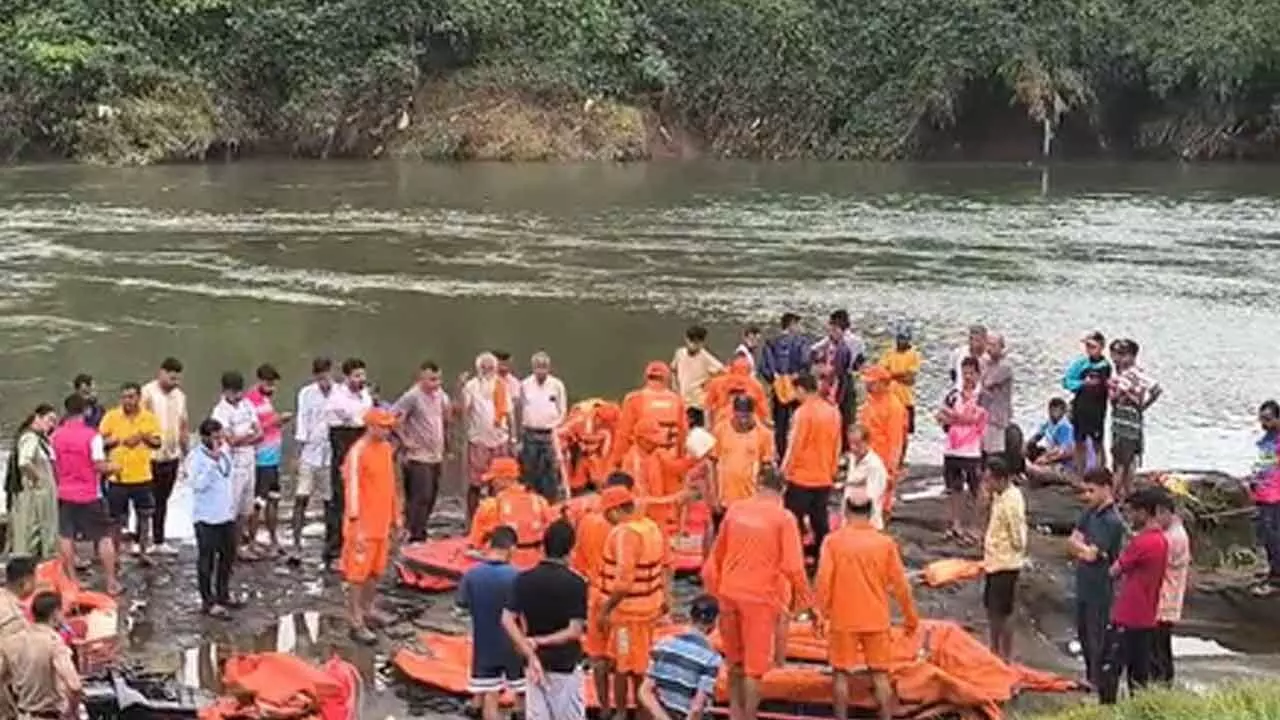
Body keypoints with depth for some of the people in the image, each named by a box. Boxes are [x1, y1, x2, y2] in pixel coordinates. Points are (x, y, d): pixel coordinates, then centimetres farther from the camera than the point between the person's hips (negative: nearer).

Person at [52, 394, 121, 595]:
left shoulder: (57, 435, 0)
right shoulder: (92, 435, -14)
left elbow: (54, 465, 6)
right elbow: (99, 466, -16)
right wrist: (113, 467, 4)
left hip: (66, 494, 4)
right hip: (89, 495, -4)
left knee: (66, 537, 12)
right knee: (104, 537, 4)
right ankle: (111, 582, 4)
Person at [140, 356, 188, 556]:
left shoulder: (179, 395, 10)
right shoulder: (147, 393, -11)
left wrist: (185, 452, 13)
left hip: (172, 456, 6)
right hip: (150, 457, -6)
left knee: (162, 500, 15)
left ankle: (159, 542, 23)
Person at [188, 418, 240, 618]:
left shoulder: (225, 451, 8)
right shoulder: (196, 457, -16)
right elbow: (198, 484, -28)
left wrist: (235, 502, 18)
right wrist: (213, 461, -33)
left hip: (227, 514, 8)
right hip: (207, 518, -8)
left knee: (228, 556, 17)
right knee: (207, 560, 0)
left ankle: (222, 594, 33)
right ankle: (208, 602, 8)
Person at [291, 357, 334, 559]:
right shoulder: (306, 393, -1)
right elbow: (302, 422, 0)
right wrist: (299, 453, -3)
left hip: (331, 454, 0)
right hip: (310, 453, 0)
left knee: (331, 501, 8)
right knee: (301, 499, -7)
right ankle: (296, 546, -4)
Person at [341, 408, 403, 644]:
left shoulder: (386, 448, 7)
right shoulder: (357, 453, -17)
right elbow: (352, 490, -19)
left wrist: (396, 516, 20)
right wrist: (357, 528, -21)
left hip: (382, 522, 8)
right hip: (363, 525, -8)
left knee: (376, 570, 18)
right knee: (357, 574, -1)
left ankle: (367, 609, 35)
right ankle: (357, 625, 3)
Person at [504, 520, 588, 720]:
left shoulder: (524, 579, -3)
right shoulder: (575, 583, -14)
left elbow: (507, 620, -10)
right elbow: (575, 631, -19)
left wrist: (531, 654, -12)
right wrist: (542, 641, -10)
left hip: (535, 662, 3)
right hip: (565, 665, -3)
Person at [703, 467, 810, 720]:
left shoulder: (735, 510, 4)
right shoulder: (783, 518, -9)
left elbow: (717, 554, 11)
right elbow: (792, 566, -13)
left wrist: (715, 589, 22)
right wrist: (802, 598, 1)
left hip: (729, 593, 5)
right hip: (761, 596, -5)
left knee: (735, 659, 21)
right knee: (755, 665, 5)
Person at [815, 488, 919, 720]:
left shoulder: (833, 541, -7)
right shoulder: (885, 543, -3)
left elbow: (823, 581, -10)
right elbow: (900, 584, 0)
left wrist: (819, 614, -1)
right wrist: (911, 616, 11)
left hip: (843, 620, -1)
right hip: (876, 620, 1)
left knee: (842, 674, 7)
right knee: (880, 675, 8)